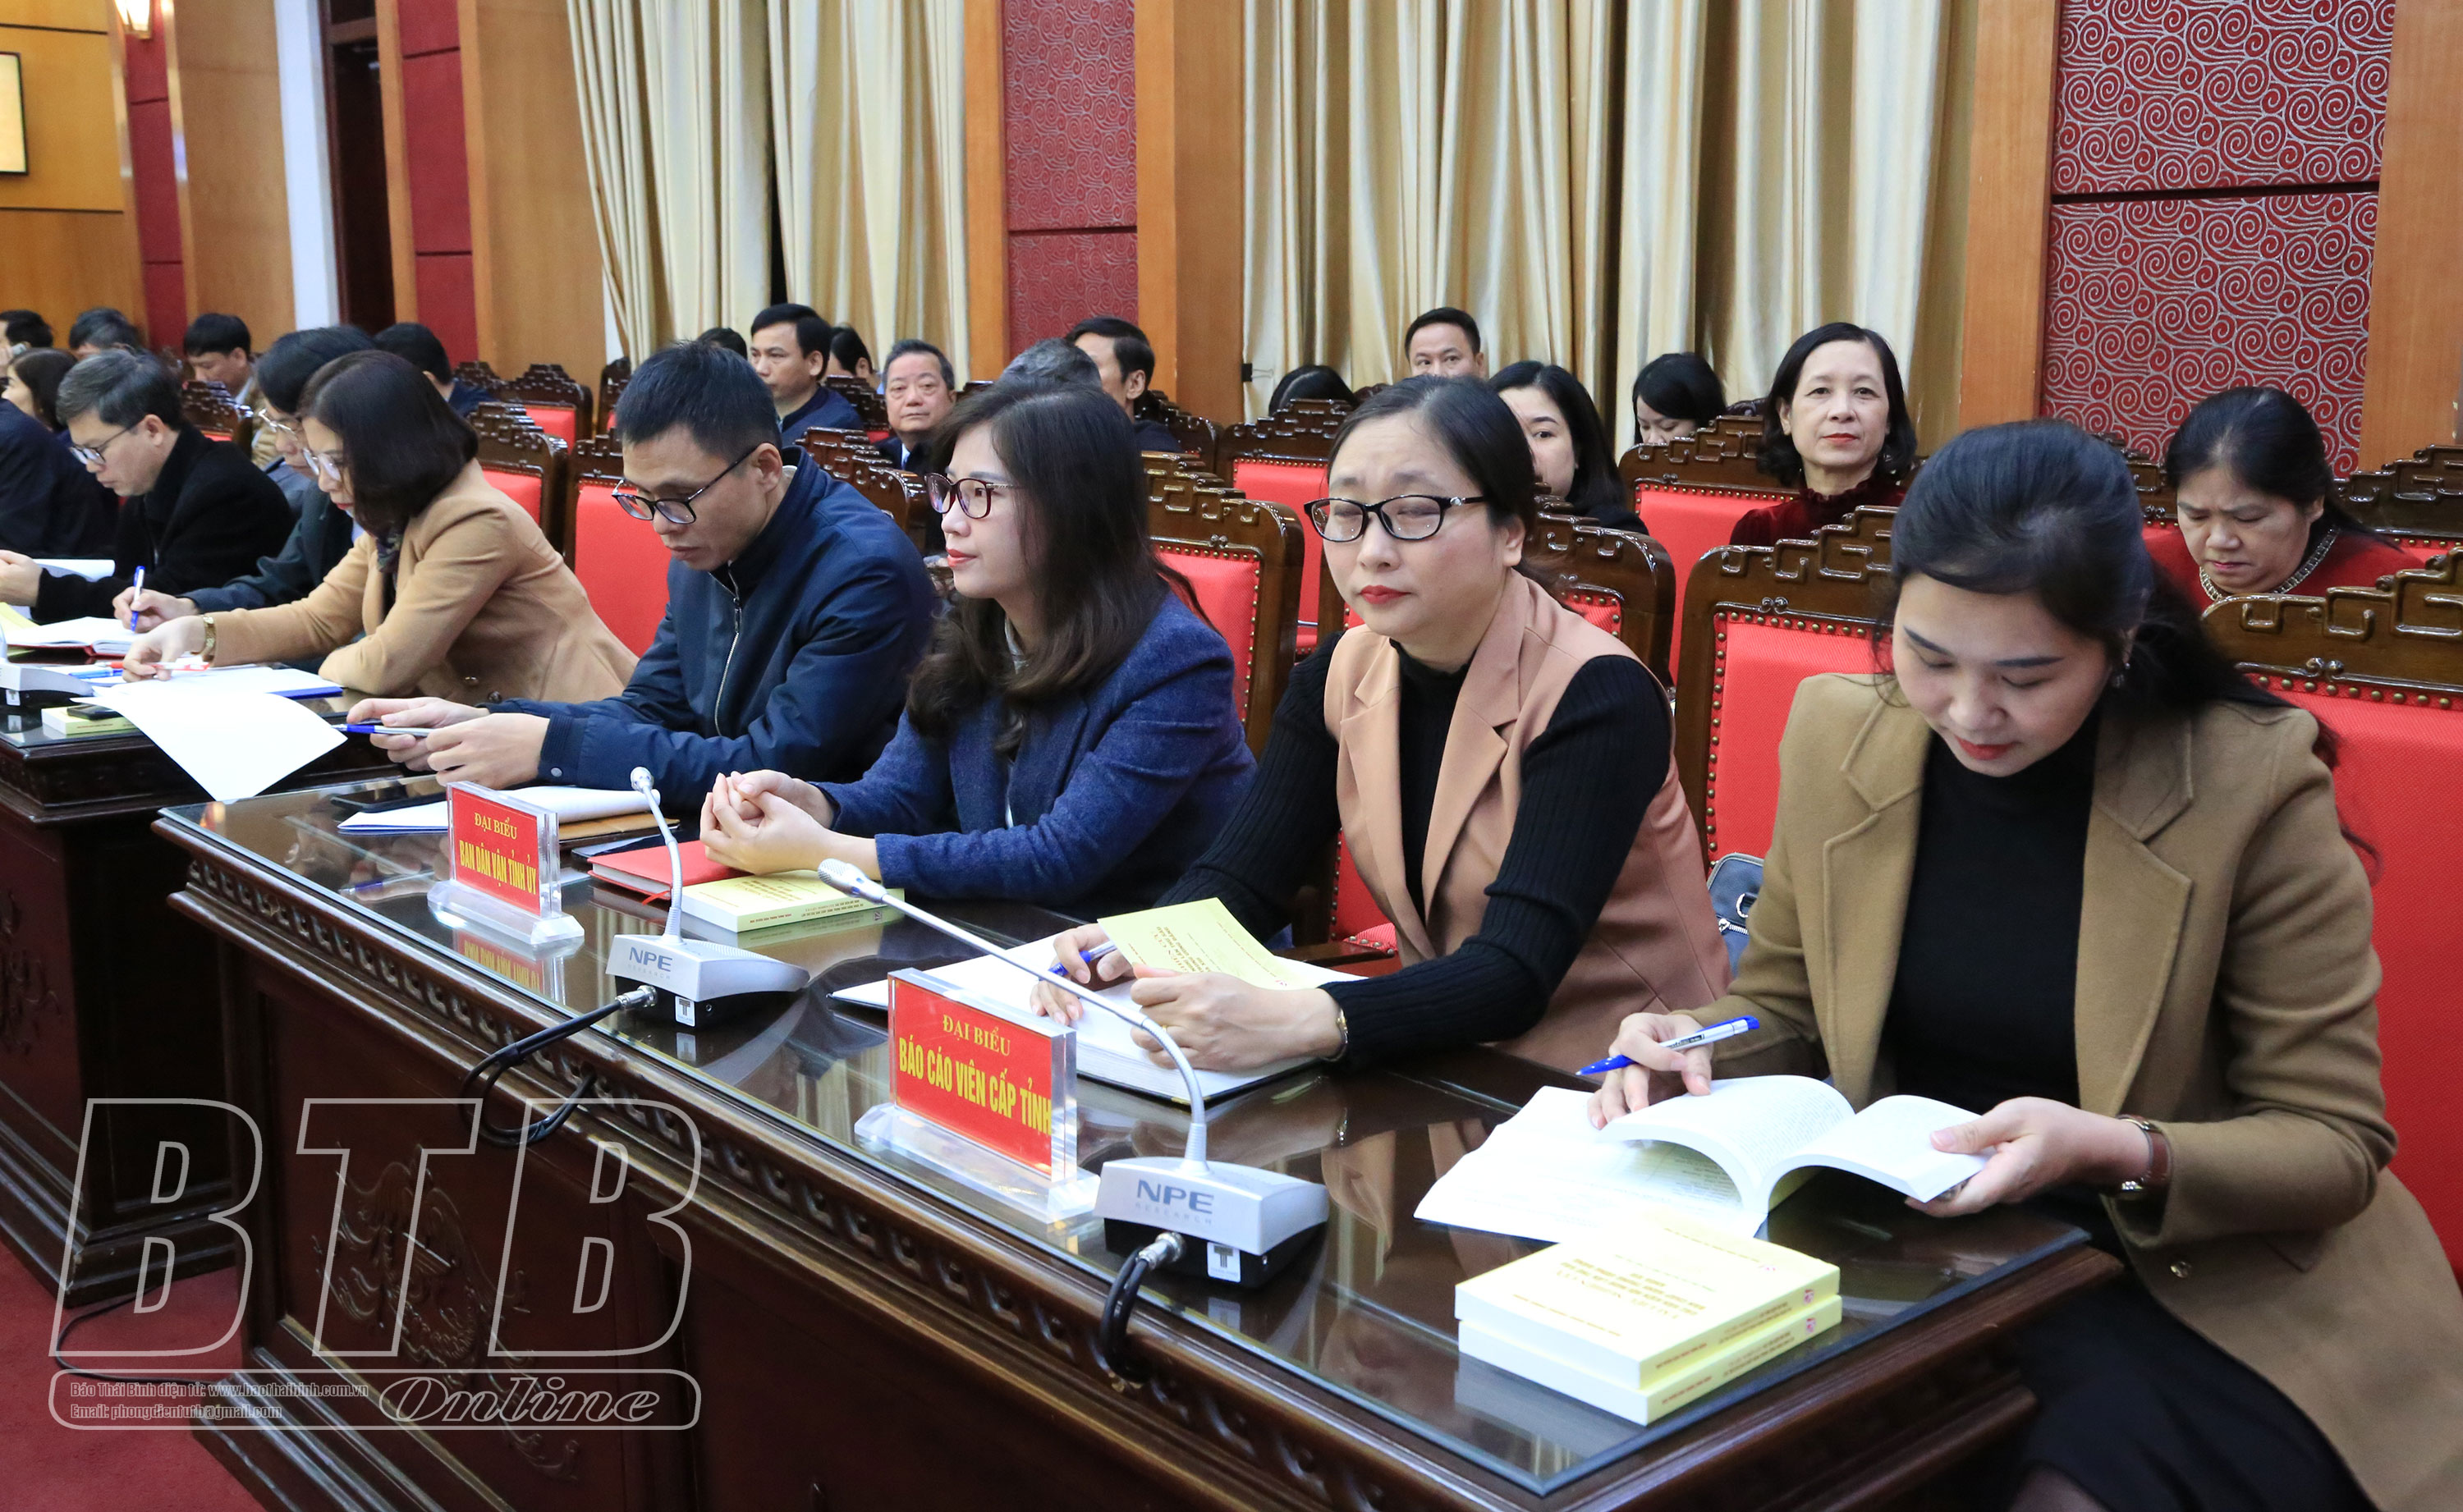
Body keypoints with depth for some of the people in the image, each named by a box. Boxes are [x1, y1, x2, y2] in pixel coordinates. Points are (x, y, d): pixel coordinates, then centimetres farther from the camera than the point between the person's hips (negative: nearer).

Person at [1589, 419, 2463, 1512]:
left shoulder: (2252, 785, -14)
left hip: (2198, 1288, -3)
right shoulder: (1837, 736, -3)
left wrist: (2120, 1154, -27)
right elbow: (1784, 1013, 11)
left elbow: (2335, 1144, -8)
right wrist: (1694, 1046, -12)